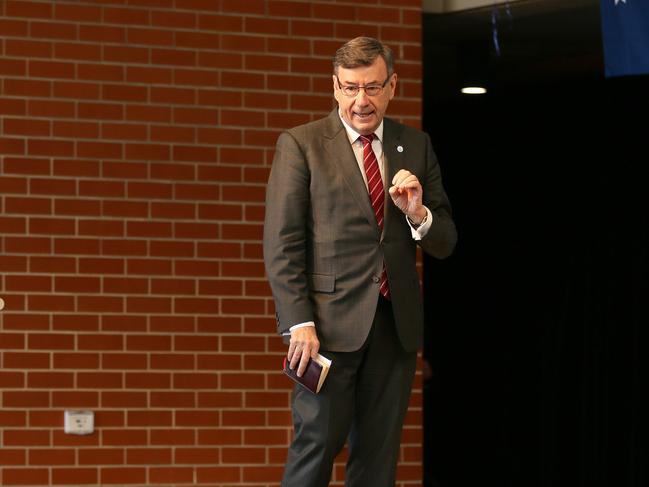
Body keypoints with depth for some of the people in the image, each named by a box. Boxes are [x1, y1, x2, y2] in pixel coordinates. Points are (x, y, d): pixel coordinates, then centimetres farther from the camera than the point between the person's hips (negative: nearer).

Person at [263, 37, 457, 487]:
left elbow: (444, 243, 12)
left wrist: (418, 214, -10)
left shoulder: (416, 147, 11)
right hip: (331, 322, -4)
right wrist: (299, 323, -13)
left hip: (396, 325, 4)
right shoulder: (300, 145, 0)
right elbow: (282, 244, -5)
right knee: (318, 442, -6)